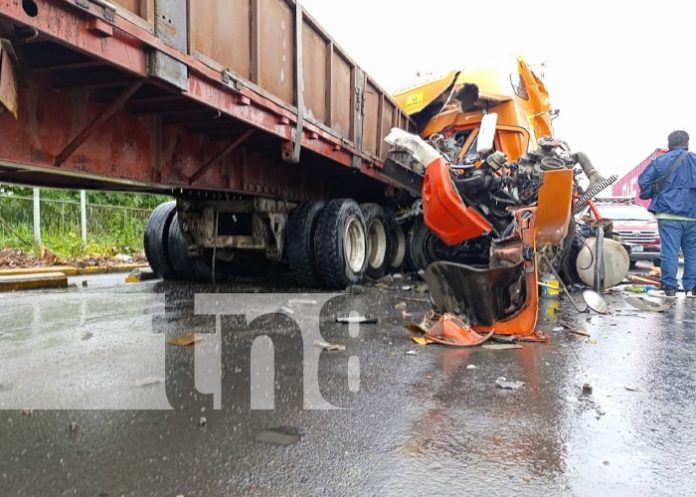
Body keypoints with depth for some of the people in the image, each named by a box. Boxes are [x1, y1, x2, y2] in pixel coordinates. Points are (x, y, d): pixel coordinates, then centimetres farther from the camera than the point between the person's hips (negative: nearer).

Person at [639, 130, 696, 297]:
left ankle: (670, 286, 0)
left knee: (669, 251, -1)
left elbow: (643, 181, -3)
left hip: (668, 214, -2)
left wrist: (653, 195, 14)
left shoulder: (661, 161, -1)